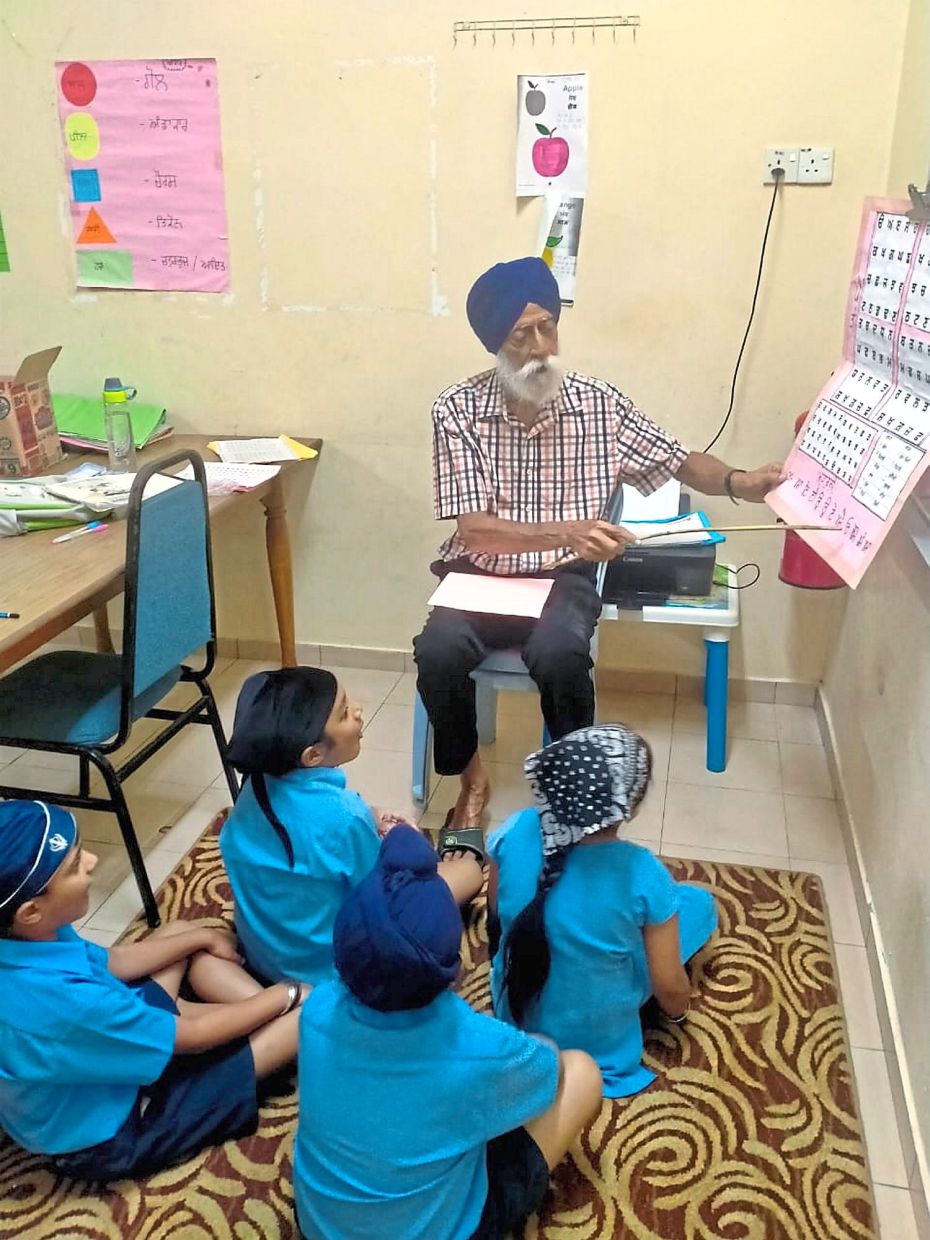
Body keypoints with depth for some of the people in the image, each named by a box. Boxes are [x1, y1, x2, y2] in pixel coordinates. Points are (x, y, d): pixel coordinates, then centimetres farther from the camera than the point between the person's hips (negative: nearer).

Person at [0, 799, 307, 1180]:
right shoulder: (59, 1000, -40)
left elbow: (111, 961, 6)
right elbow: (193, 1035, -24)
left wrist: (203, 937, 13)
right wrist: (288, 994, -11)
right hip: (112, 1135, -8)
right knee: (312, 1010, -14)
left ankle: (267, 1010, 13)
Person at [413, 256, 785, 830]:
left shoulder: (600, 402, -4)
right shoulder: (457, 408, -10)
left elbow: (678, 460, 6)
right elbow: (473, 529, -17)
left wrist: (738, 481, -17)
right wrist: (567, 533, -33)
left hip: (562, 579, 0)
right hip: (478, 575, 0)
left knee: (558, 654, -33)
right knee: (439, 652, -30)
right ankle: (472, 775, -1)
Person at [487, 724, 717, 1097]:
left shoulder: (516, 832, -21)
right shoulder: (643, 875, -29)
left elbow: (498, 909, -2)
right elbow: (670, 989, -18)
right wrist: (677, 1011, 6)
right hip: (600, 1042, -4)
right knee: (698, 901, 8)